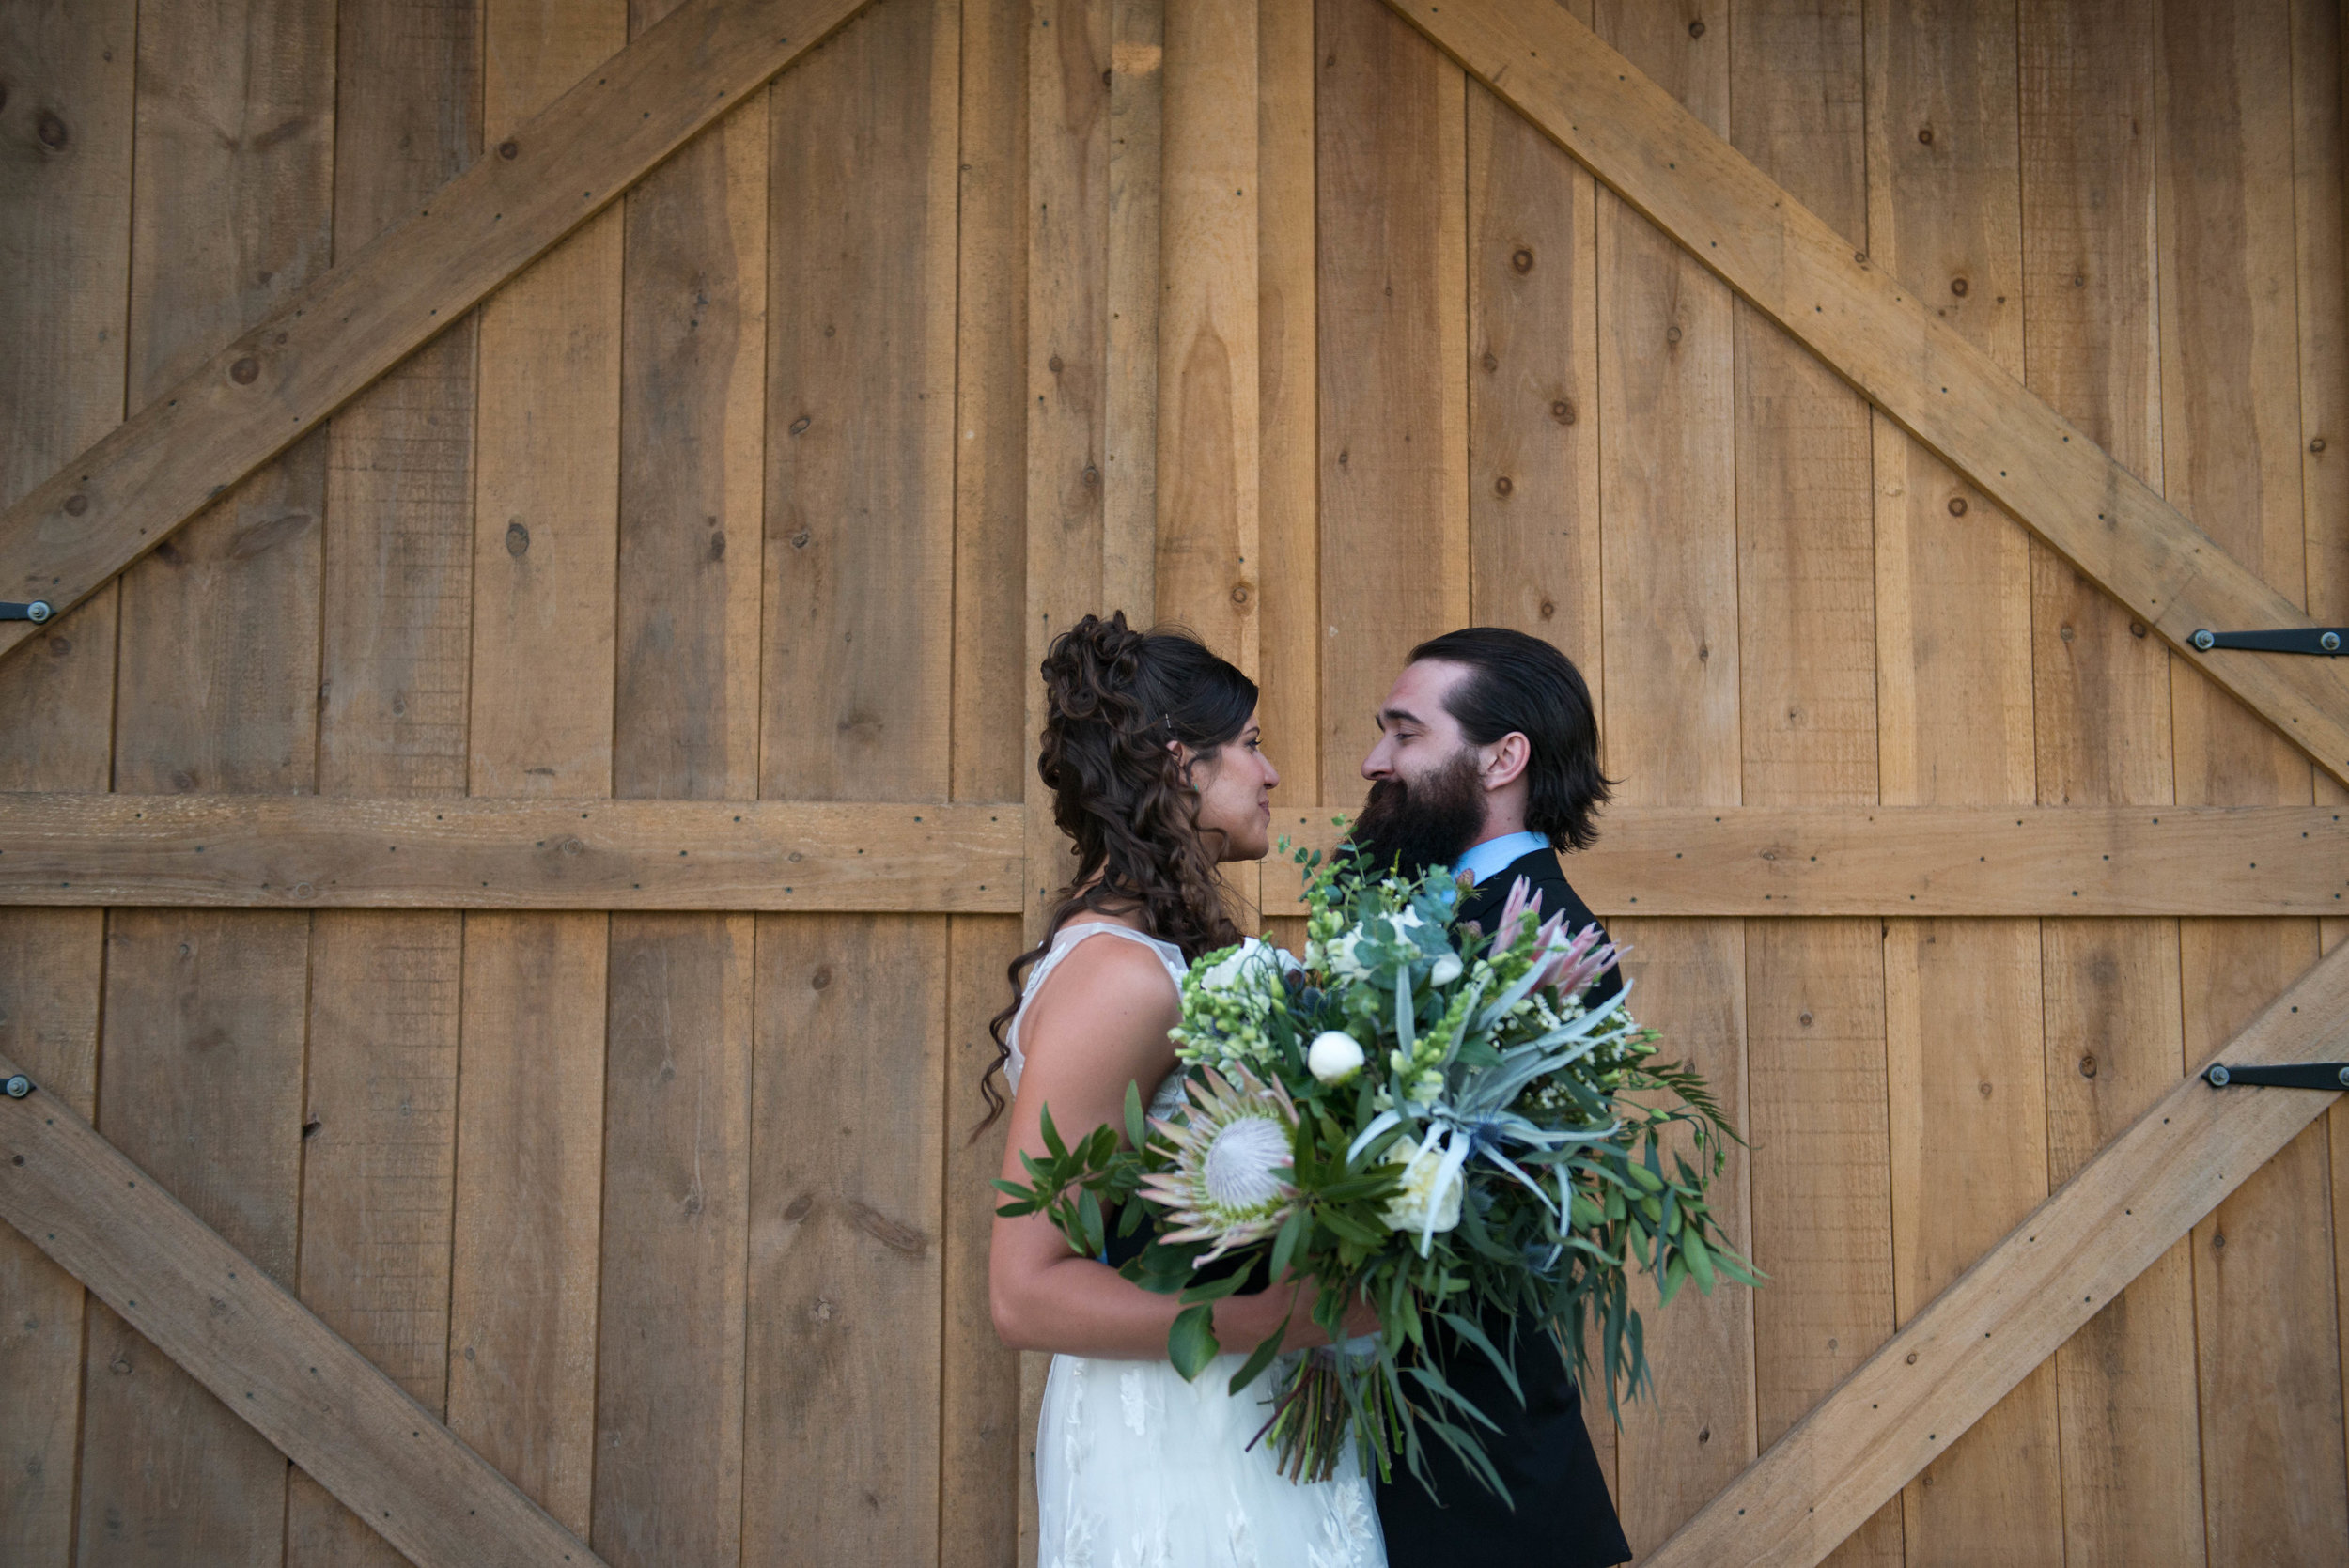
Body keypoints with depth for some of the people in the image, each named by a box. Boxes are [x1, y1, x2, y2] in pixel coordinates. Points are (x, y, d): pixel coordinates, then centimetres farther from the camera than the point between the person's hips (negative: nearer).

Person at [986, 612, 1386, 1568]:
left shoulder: (1172, 959, 6)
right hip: (1178, 1451, -9)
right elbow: (1026, 1292, -22)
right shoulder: (1117, 977, -20)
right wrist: (1288, 1316, -25)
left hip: (1253, 1437, 9)